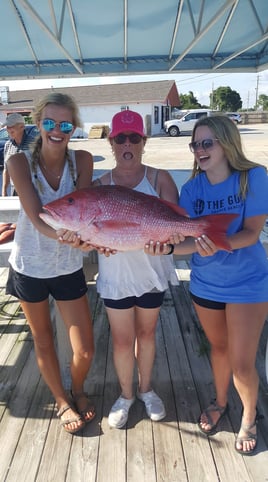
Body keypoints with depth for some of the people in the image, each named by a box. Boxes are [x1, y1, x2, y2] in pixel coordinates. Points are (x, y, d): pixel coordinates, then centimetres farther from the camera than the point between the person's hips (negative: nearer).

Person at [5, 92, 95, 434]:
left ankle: (77, 391, 41)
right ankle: (62, 401, 43)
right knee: (43, 341, 17)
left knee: (85, 351, 6)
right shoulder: (20, 162, -15)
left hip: (68, 268, 1)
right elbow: (37, 219, -26)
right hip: (29, 267, 0)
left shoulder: (81, 161, -9)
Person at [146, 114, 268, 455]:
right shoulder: (192, 188, -7)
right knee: (218, 347, 21)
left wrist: (220, 244, -37)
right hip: (205, 283, 3)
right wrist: (167, 247, -33)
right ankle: (220, 401, 48)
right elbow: (190, 237, -12)